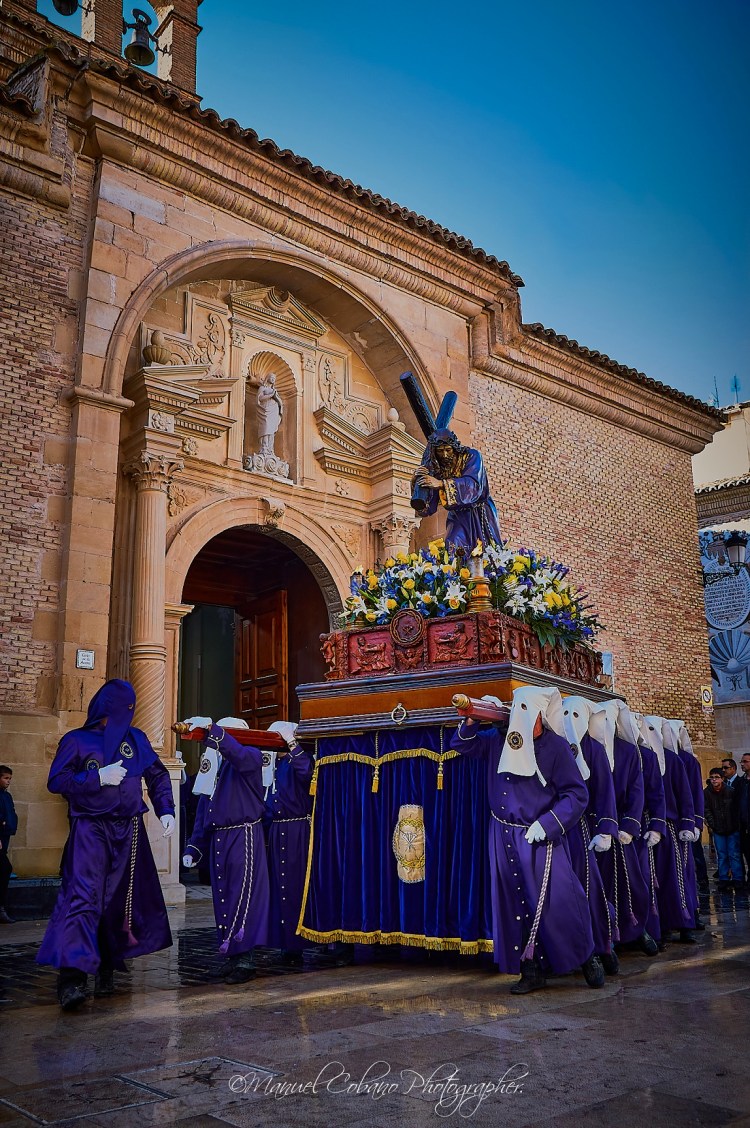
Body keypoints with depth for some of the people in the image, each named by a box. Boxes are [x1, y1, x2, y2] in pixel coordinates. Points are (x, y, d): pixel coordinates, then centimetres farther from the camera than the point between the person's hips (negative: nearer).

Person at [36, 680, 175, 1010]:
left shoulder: (135, 738, 10)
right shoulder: (76, 740, 2)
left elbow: (158, 775, 17)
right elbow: (56, 781, -5)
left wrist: (166, 811, 5)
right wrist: (99, 778, -14)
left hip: (128, 831, 4)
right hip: (90, 830, -4)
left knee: (120, 899, 7)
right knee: (83, 895, -18)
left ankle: (106, 970, 20)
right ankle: (71, 978, -22)